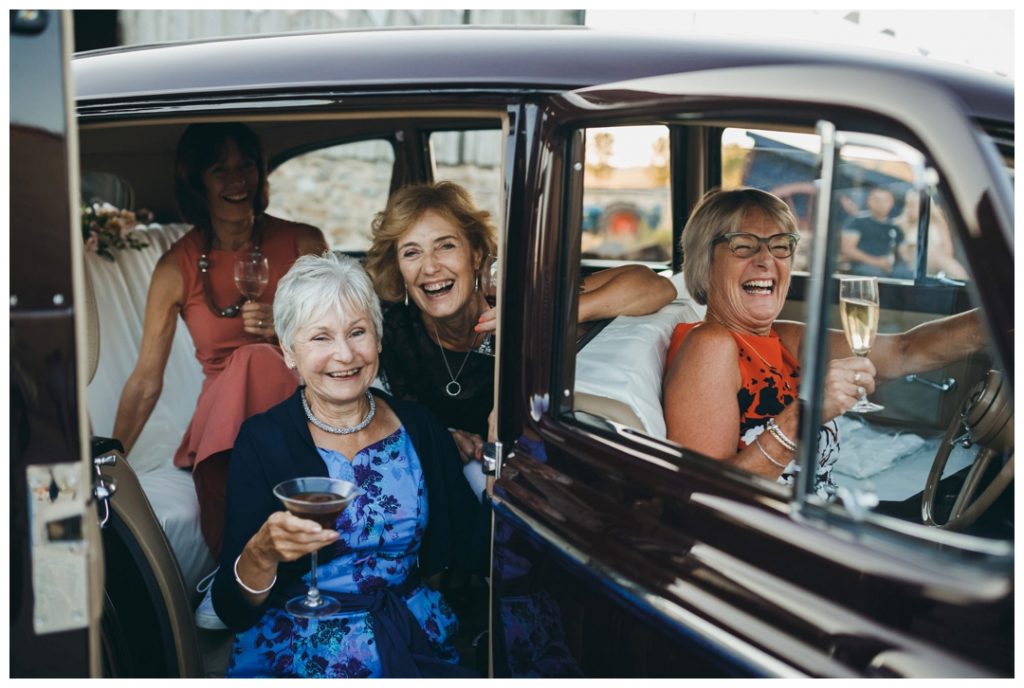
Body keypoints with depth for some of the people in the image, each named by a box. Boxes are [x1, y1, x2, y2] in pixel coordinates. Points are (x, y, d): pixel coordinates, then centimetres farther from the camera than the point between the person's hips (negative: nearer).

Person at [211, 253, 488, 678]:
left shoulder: (419, 427, 5)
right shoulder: (263, 442, -5)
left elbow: (471, 550, 3)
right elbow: (233, 611, -7)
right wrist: (262, 554, -28)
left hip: (419, 635, 2)